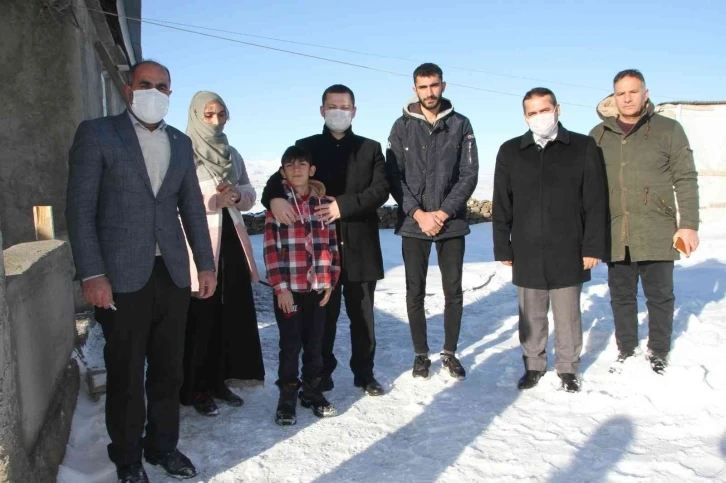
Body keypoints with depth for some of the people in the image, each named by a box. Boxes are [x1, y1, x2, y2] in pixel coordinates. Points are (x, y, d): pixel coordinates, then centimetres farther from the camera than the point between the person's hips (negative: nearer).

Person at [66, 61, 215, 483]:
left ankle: (163, 445, 29)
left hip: (172, 272, 4)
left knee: (169, 369, 12)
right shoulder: (97, 133, -1)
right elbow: (80, 207, -6)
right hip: (122, 274, -4)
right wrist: (92, 274, -13)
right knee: (125, 373, 8)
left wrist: (206, 264, 10)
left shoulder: (181, 142, 13)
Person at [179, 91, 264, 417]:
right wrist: (212, 198, -25)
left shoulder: (232, 154, 16)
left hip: (232, 242, 6)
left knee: (232, 315, 8)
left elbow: (249, 195, 15)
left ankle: (219, 381, 21)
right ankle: (196, 389, 9)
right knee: (200, 318, -3)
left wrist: (237, 195, -7)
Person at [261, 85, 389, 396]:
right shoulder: (306, 147, 9)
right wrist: (274, 198, -24)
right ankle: (322, 372, 22)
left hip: (360, 245, 1)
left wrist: (344, 205, -18)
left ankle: (364, 372, 21)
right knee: (323, 313, 7)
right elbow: (281, 177, 0)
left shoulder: (370, 149, 9)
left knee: (363, 314, 8)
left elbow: (381, 189, -4)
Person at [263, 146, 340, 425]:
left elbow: (332, 245, 8)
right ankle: (287, 397, 19)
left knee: (315, 343, 12)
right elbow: (271, 248, -7)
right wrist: (280, 286, -12)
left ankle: (313, 391, 28)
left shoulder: (324, 203, 5)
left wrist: (330, 281, 4)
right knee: (290, 345, 4)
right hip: (288, 288, -3)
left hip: (318, 287, 3)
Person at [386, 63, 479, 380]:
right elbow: (394, 176, -2)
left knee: (454, 292, 7)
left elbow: (469, 175, -2)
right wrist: (418, 213, -12)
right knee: (415, 293, 5)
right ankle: (421, 354, 20)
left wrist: (444, 212, -12)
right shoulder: (402, 127, 3)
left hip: (452, 222, 0)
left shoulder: (460, 125, 3)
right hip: (413, 223, 0)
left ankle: (450, 353, 22)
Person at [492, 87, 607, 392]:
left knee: (568, 316, 9)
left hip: (568, 252, -1)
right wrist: (503, 248, 3)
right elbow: (501, 205, 6)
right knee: (531, 316, 12)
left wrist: (593, 246, -5)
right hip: (526, 253, 2)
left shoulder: (583, 147, 1)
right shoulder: (510, 152, 5)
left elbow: (596, 202, -1)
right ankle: (533, 365, 27)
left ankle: (568, 368, 25)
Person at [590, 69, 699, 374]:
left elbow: (685, 180, 0)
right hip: (614, 235, 2)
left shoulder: (668, 130, 0)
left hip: (657, 234, -2)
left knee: (659, 295, 9)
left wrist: (689, 224, -6)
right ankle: (626, 349, 26)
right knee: (621, 296, 11)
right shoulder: (598, 135, 7)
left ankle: (658, 352, 25)